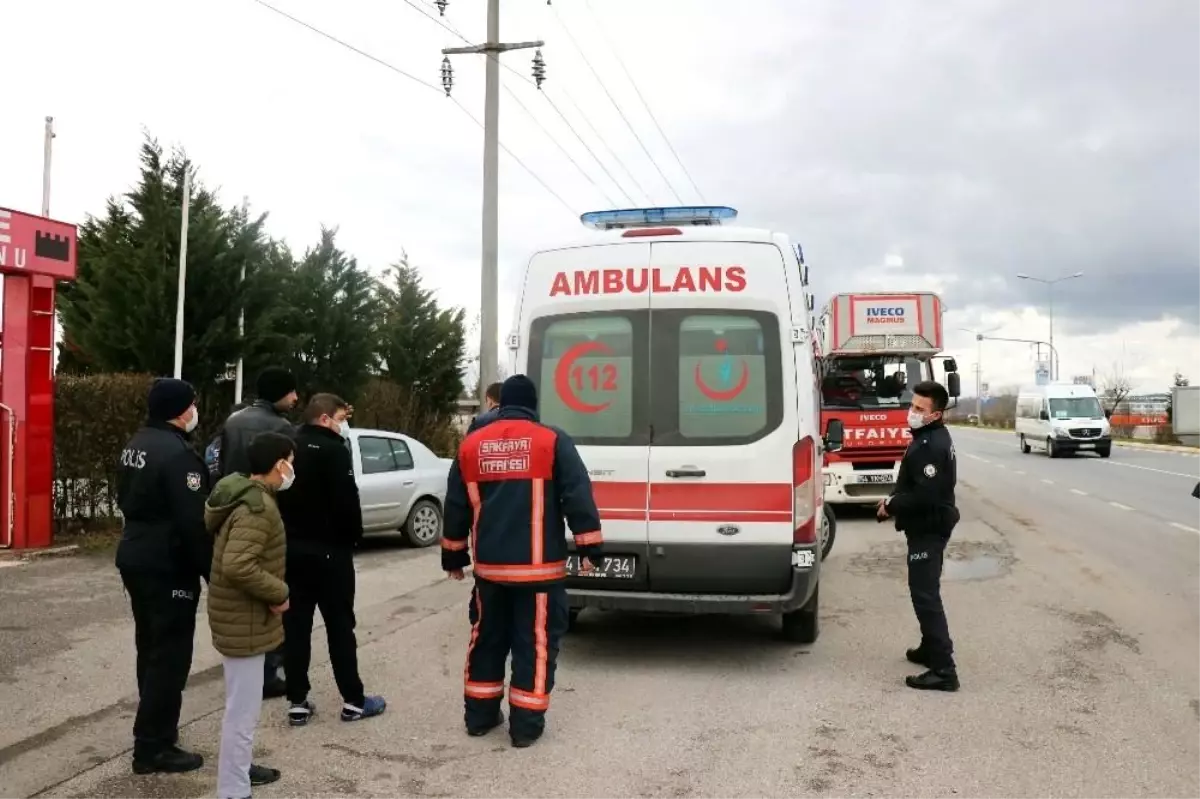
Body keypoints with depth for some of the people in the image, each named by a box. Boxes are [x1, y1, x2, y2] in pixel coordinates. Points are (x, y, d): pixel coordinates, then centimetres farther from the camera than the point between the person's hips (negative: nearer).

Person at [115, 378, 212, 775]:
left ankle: (154, 729, 34)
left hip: (135, 557, 10)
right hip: (167, 566, -10)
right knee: (170, 655, -2)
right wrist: (213, 571, -17)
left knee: (151, 648, 21)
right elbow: (194, 522, -23)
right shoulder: (178, 453, -21)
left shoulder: (135, 445, 10)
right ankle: (153, 747, 4)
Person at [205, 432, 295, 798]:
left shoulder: (242, 494, 7)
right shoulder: (259, 506, -24)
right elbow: (238, 566, -34)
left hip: (238, 614, 11)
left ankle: (239, 767, 40)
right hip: (245, 620, -11)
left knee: (242, 704, 25)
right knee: (243, 709, -1)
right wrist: (279, 593, -20)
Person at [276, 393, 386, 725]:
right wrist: (354, 537, -4)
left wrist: (285, 535, 16)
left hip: (291, 548, 6)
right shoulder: (333, 449, -14)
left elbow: (277, 496, 11)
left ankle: (297, 701, 11)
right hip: (329, 549, -6)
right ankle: (354, 701, 7)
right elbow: (347, 501, -19)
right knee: (340, 626, 2)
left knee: (295, 626, 8)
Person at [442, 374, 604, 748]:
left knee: (486, 640, 18)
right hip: (538, 566, -4)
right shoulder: (552, 440, -4)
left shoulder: (471, 445, 9)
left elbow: (455, 507, 13)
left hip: (489, 565, 4)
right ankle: (526, 725, 7)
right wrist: (590, 546, -4)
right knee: (535, 643, 4)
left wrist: (453, 555, 21)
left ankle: (480, 715, 26)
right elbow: (577, 496, -9)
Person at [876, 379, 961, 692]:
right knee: (925, 591, 21)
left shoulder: (932, 446, -22)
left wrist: (891, 505, -15)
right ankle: (930, 649, 35)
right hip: (928, 525, 11)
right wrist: (895, 502, 6)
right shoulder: (929, 438, 11)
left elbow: (925, 495, -29)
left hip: (928, 528, -11)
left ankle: (943, 670, -10)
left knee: (925, 595, -10)